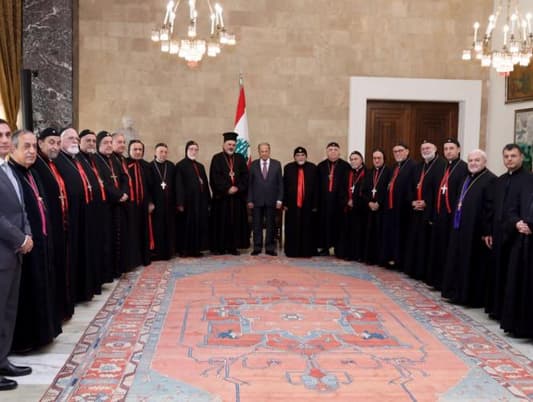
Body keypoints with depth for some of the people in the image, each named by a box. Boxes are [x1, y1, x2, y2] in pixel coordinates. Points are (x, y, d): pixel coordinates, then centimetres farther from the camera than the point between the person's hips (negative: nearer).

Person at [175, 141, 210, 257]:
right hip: (188, 201, -6)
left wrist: (208, 201, 10)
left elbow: (205, 184, 16)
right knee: (187, 225, -1)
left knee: (199, 225, 6)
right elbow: (178, 186, -11)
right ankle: (184, 250, 6)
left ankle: (196, 248, 13)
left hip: (200, 201, 6)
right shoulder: (180, 165, -4)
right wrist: (180, 203, -18)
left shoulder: (200, 166, 16)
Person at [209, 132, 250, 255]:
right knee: (221, 221, 0)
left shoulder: (240, 158, 11)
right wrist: (227, 189, -14)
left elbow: (245, 176, 4)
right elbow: (215, 177, -8)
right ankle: (220, 246, 5)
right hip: (221, 196, -3)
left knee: (236, 221, 3)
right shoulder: (217, 158, 1)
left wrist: (237, 188, -10)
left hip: (237, 196, 3)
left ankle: (233, 246, 9)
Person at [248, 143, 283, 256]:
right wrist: (250, 200, -3)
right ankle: (257, 247, 12)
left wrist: (279, 199, -3)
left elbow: (280, 183, 4)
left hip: (271, 200, 0)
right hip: (257, 200, 0)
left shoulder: (277, 164, 4)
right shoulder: (253, 165, 4)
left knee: (271, 225, 5)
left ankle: (270, 248, 12)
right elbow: (250, 184, 3)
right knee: (257, 225, 4)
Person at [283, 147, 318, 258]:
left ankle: (307, 251, 14)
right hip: (292, 205, 0)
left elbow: (316, 187, 1)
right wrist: (285, 203, -1)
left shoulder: (313, 168, 1)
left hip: (308, 205, 0)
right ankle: (292, 251, 15)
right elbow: (284, 187, 3)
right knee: (293, 230, 5)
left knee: (307, 229, 5)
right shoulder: (288, 168, 3)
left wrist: (315, 205, -3)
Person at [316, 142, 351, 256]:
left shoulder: (345, 166, 2)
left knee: (338, 223, 3)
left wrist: (346, 200, -8)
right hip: (324, 200, 2)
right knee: (324, 223, 4)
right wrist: (316, 201, 1)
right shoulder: (321, 166, 10)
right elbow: (317, 185, 7)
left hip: (339, 200, -2)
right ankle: (324, 247, 12)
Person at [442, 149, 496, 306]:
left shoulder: (490, 179, -12)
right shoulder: (468, 178, 16)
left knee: (473, 263, 0)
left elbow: (491, 207, -18)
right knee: (459, 261, 14)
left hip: (476, 230, -9)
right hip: (460, 227, 9)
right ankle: (458, 292, 24)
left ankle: (473, 297, 10)